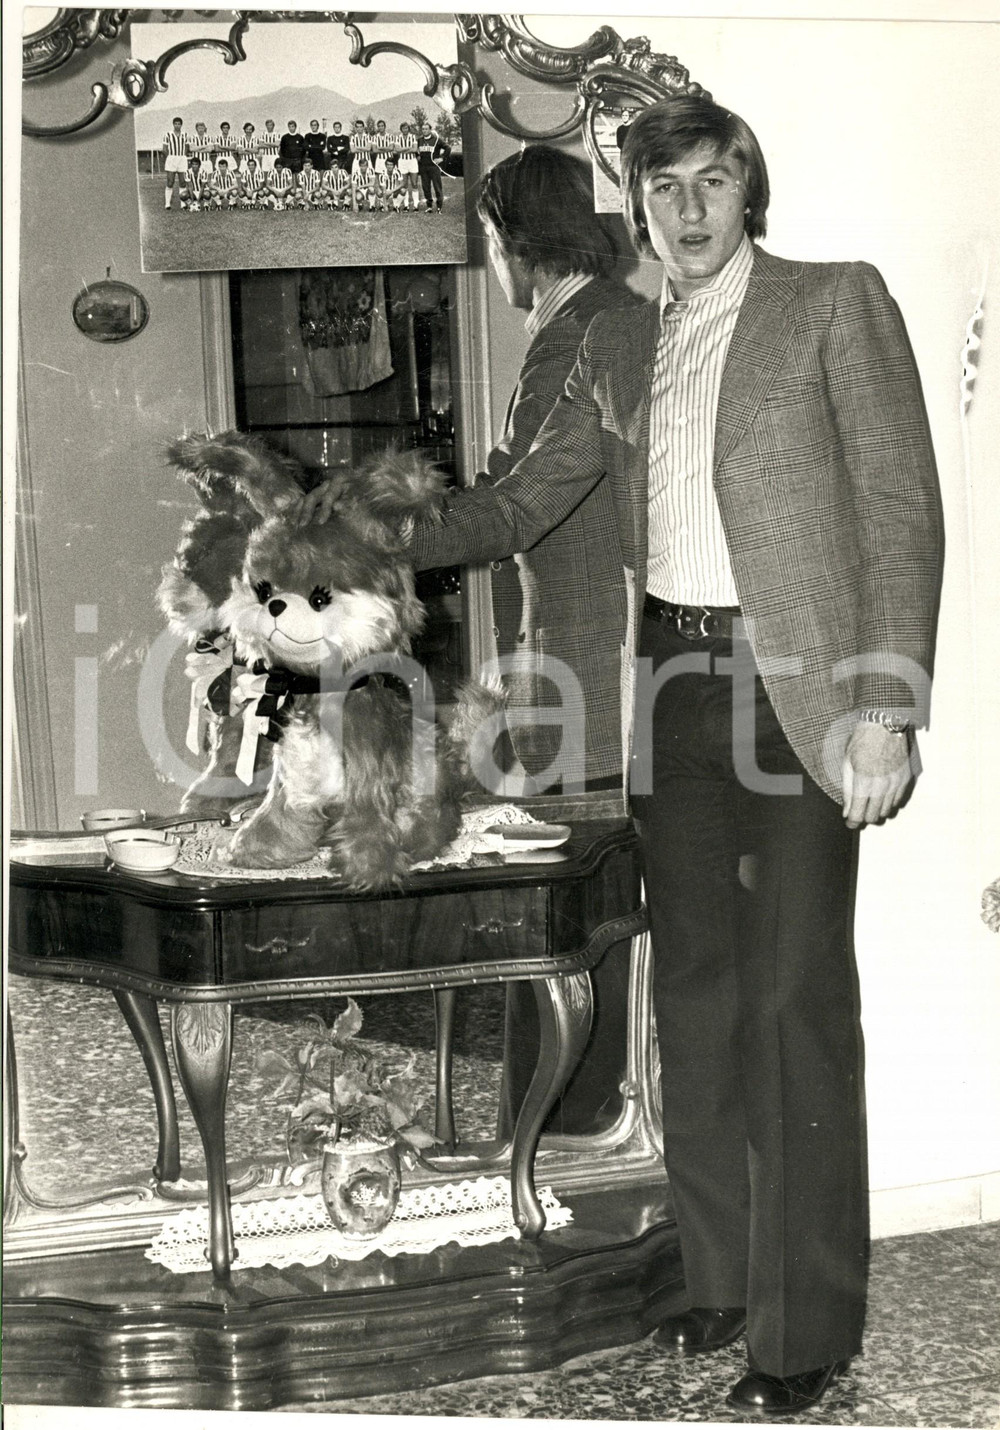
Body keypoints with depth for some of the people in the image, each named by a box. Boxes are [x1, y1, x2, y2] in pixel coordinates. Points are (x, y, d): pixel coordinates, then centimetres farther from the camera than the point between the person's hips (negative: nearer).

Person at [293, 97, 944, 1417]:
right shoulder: (624, 345, 13)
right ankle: (721, 1278, 24)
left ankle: (810, 1323, 5)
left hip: (797, 690, -6)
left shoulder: (835, 306, -4)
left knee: (798, 999, -4)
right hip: (676, 683, 6)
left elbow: (901, 510, -8)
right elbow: (527, 501, 18)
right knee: (697, 990, 11)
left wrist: (885, 708, -16)